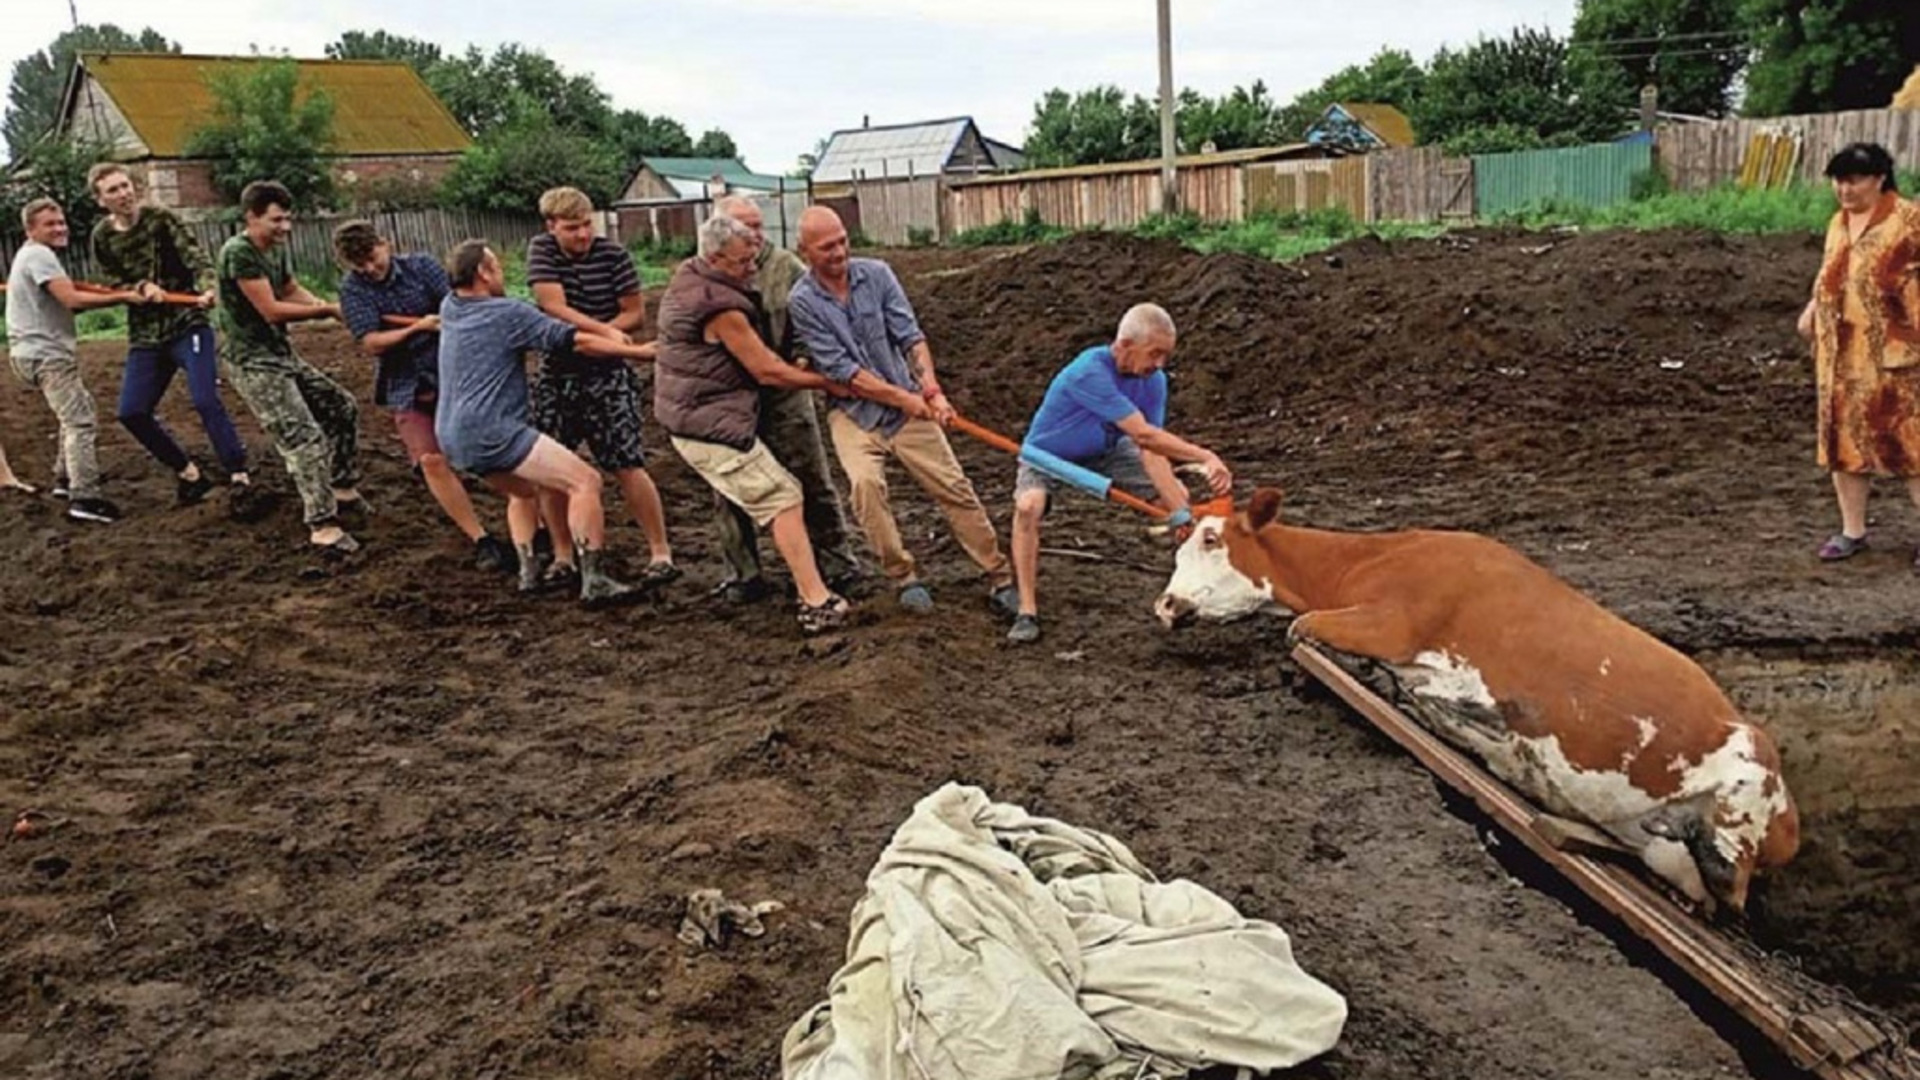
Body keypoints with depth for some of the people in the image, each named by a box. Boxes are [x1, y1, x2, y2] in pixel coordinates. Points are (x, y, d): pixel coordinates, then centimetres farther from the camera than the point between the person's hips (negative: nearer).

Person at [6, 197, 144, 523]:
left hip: (42, 352, 11)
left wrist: (110, 293, -2)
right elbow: (72, 300, -23)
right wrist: (122, 297, -19)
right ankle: (84, 498, -21)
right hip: (45, 354, -11)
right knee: (79, 421, -15)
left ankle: (65, 478, 33)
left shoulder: (34, 255, 20)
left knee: (78, 412, 25)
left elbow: (63, 302, 11)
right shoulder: (39, 254, -12)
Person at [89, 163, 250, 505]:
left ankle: (239, 477, -13)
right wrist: (141, 287, -16)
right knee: (131, 412, 1)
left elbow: (195, 256, -15)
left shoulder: (160, 218, -5)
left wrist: (206, 289, -35)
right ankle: (189, 473, 16)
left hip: (188, 324, -5)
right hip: (145, 334, 5)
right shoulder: (102, 237, 5)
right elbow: (112, 286, 5)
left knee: (206, 401, -19)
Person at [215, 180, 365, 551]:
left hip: (283, 355, 9)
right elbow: (271, 311, -22)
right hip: (252, 362, -9)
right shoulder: (238, 253, -20)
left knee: (342, 407, 16)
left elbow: (293, 291, 13)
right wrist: (327, 310, -14)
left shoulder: (277, 249, 6)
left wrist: (330, 308, -6)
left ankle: (342, 489, 30)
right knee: (305, 437, -17)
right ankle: (322, 527, -15)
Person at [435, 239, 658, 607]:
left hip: (453, 436, 9)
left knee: (524, 492, 31)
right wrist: (637, 351, 0)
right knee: (585, 481, -11)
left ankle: (528, 570, 18)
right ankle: (594, 581, -18)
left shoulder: (450, 309, 15)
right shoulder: (508, 314, -7)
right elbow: (576, 341, -9)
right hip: (493, 432, -9)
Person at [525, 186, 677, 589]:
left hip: (607, 374, -3)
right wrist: (605, 331, -22)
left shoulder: (612, 254, -7)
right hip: (556, 373, 3)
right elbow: (554, 308, -12)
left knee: (626, 465, -9)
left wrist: (585, 334, -17)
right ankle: (562, 557, 18)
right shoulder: (541, 250, -2)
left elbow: (636, 315, -5)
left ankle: (661, 554, -2)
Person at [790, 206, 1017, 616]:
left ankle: (1000, 579, 8)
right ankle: (904, 578, -9)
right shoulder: (802, 302, -10)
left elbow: (909, 335, -7)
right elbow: (839, 369, -14)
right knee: (866, 483, -28)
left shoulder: (876, 274, -2)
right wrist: (906, 398, -17)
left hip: (907, 406, 2)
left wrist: (930, 389, -22)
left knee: (955, 487, -2)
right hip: (854, 413, -2)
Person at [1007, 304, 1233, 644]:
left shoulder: (1153, 380, -19)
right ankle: (1027, 612, -27)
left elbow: (1152, 449, -25)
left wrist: (1181, 513, -36)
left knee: (1178, 496, -5)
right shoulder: (1090, 372, -40)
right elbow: (1143, 434, -44)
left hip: (1106, 451, 6)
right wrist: (1206, 457, -47)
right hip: (1048, 454, -6)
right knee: (1029, 506, -34)